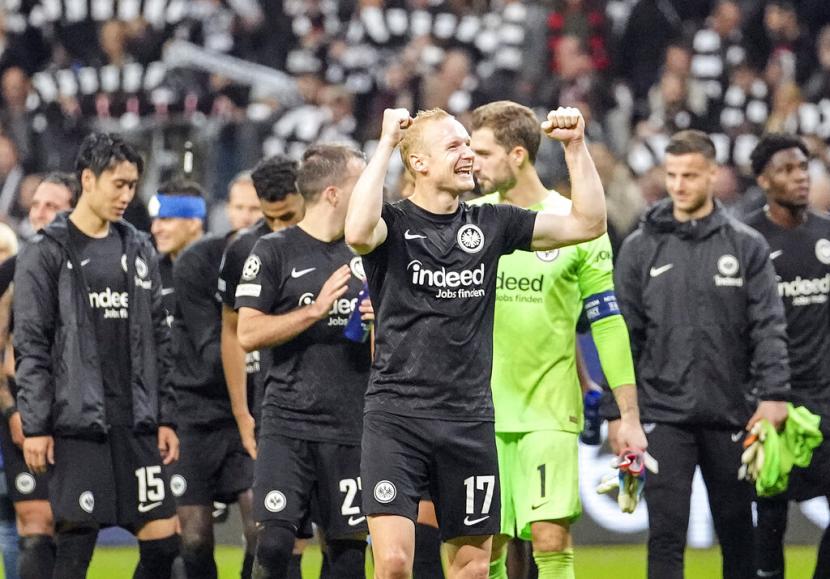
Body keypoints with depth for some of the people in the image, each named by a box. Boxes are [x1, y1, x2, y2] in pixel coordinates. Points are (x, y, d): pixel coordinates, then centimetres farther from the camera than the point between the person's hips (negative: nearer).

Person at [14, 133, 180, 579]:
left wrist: (165, 417, 11)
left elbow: (158, 340, 16)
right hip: (78, 425, -5)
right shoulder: (48, 254, -3)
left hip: (136, 424, 5)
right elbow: (30, 346, -6)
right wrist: (35, 426, -11)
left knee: (163, 541, 1)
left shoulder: (139, 251, 13)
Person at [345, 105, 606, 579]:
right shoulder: (394, 223, -3)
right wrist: (386, 144, -22)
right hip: (396, 416, -4)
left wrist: (576, 147, -3)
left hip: (470, 420, 4)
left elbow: (588, 224, 7)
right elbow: (358, 233, -28)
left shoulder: (491, 224, 8)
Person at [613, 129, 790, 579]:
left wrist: (774, 394, -13)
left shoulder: (747, 246, 3)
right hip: (664, 413, -1)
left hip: (730, 414, 1)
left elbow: (769, 326, -2)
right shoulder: (640, 249, 4)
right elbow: (624, 334, 5)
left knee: (737, 532, 10)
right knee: (666, 534, -6)